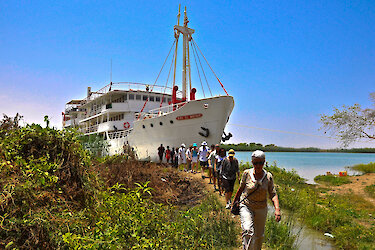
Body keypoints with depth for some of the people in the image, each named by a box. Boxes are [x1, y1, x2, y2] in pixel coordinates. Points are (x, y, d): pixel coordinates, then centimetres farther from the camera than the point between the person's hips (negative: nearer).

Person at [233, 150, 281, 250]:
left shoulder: (268, 176, -9)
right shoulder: (247, 173, -11)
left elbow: (273, 194, -9)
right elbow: (241, 188, 4)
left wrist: (277, 209, -24)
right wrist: (235, 200, 14)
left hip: (261, 208, 2)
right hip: (246, 206, -2)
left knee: (259, 235, 14)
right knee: (248, 230, -24)